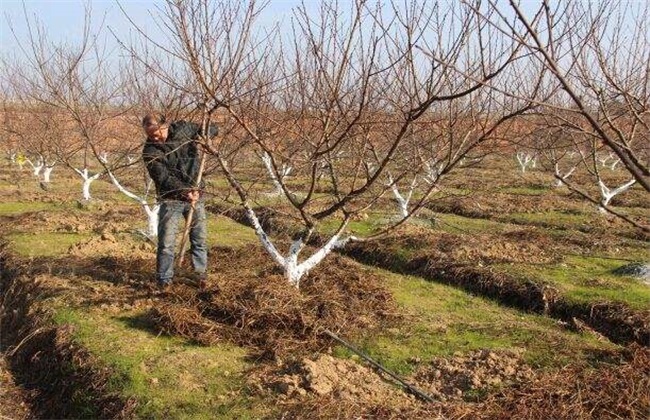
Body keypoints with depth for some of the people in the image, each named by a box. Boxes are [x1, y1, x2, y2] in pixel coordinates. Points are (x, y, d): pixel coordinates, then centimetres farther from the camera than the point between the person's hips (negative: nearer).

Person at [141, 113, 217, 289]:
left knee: (200, 238, 10)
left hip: (195, 195, 3)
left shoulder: (183, 129, -1)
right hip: (171, 199, -3)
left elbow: (211, 128, 11)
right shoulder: (150, 151, -11)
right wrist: (185, 191, -33)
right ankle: (164, 280, 10)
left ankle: (200, 272, 25)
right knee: (166, 242, -3)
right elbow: (163, 177, -21)